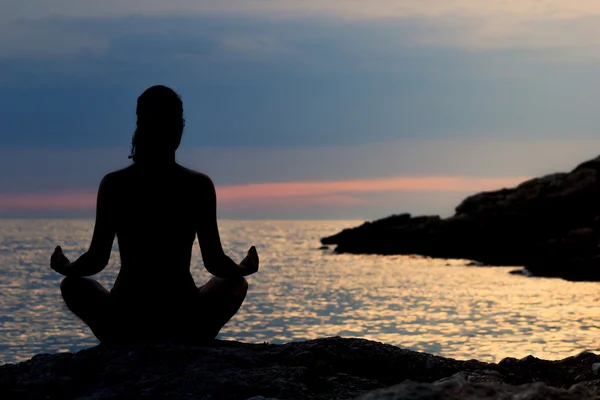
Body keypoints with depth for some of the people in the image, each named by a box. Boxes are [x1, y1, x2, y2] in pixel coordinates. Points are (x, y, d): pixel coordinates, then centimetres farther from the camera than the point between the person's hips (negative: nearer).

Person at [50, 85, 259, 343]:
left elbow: (97, 259, -2)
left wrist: (65, 267, 19)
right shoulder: (199, 186, -5)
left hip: (125, 325, 0)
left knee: (74, 286, 31)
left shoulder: (114, 184, -4)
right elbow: (214, 263, -4)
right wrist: (244, 268, 18)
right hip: (184, 326, 0)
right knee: (236, 284, 31)